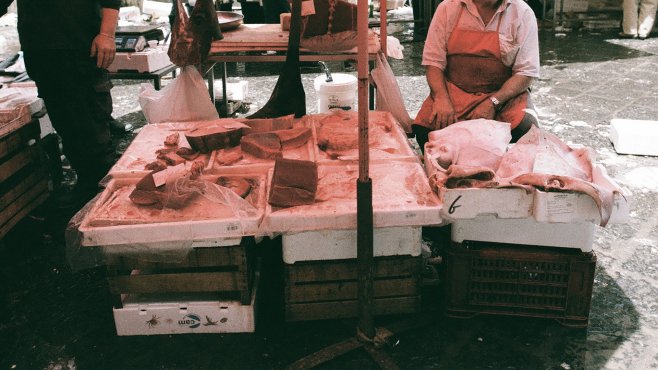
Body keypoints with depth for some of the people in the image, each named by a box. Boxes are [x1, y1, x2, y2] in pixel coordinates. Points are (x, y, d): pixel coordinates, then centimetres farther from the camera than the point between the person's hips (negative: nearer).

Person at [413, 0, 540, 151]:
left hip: (504, 94, 0)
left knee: (525, 131, -30)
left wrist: (493, 103, -20)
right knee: (424, 128, -27)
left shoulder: (522, 13, -2)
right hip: (455, 92, 1)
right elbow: (433, 61, 0)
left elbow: (526, 72, -5)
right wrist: (442, 98, -18)